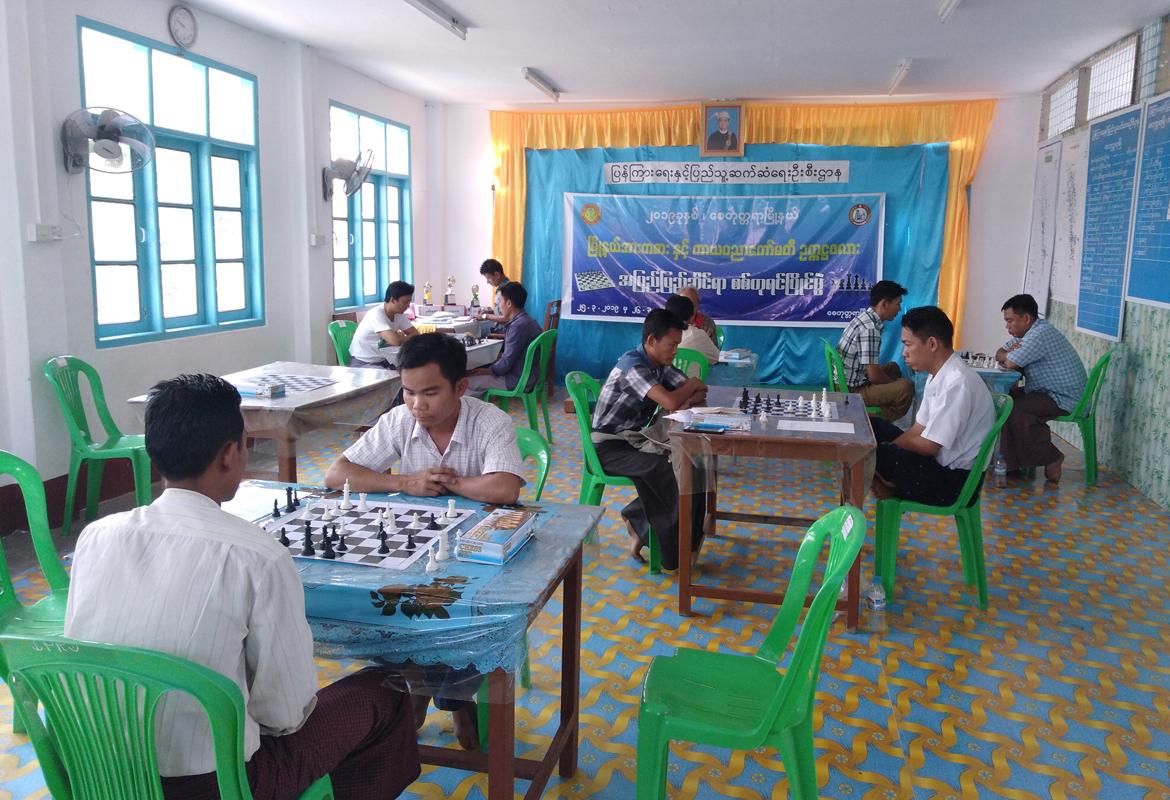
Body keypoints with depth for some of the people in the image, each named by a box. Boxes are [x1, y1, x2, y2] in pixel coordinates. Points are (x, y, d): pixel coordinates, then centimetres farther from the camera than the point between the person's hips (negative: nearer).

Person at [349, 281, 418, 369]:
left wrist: (400, 337, -17)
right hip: (362, 362, -7)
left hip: (381, 360, 7)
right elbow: (395, 341, -33)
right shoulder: (376, 314, -24)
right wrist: (403, 337, -13)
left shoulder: (400, 314, -2)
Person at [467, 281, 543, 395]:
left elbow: (506, 364, -21)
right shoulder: (525, 320, 10)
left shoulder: (519, 326, -22)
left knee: (468, 382, -7)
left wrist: (486, 371, -5)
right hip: (523, 374, 10)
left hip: (518, 380, -10)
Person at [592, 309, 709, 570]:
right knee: (661, 468, -31)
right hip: (608, 447, -8)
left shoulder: (660, 365, 6)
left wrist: (687, 401, -16)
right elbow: (671, 402, -30)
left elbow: (701, 392, 7)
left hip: (635, 440, 8)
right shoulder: (632, 363, -20)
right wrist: (691, 385, -10)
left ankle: (638, 520, -4)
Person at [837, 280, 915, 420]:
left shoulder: (865, 317, 5)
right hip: (853, 392, -10)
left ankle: (883, 415, 22)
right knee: (906, 387, -19)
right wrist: (895, 383, -3)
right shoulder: (870, 329, -25)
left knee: (893, 368, 24)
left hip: (845, 382, 10)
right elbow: (874, 376, -23)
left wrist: (893, 382, 13)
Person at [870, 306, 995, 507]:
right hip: (940, 462, 10)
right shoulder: (939, 376, 7)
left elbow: (928, 445, -22)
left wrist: (884, 450, -7)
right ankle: (892, 484, -1)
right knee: (871, 426, 12)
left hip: (953, 481, -10)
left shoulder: (956, 382, -25)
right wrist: (887, 449, -5)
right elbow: (918, 430, 10)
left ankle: (892, 487, 3)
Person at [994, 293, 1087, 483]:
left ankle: (1051, 459, -12)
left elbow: (1010, 363, -26)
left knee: (1017, 409, -27)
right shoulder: (1026, 333, 12)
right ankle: (1012, 460, 4)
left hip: (1066, 400, -11)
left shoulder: (1041, 334, -20)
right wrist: (1009, 354, -9)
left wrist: (1006, 356, -1)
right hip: (1047, 393, 11)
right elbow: (1000, 353, 16)